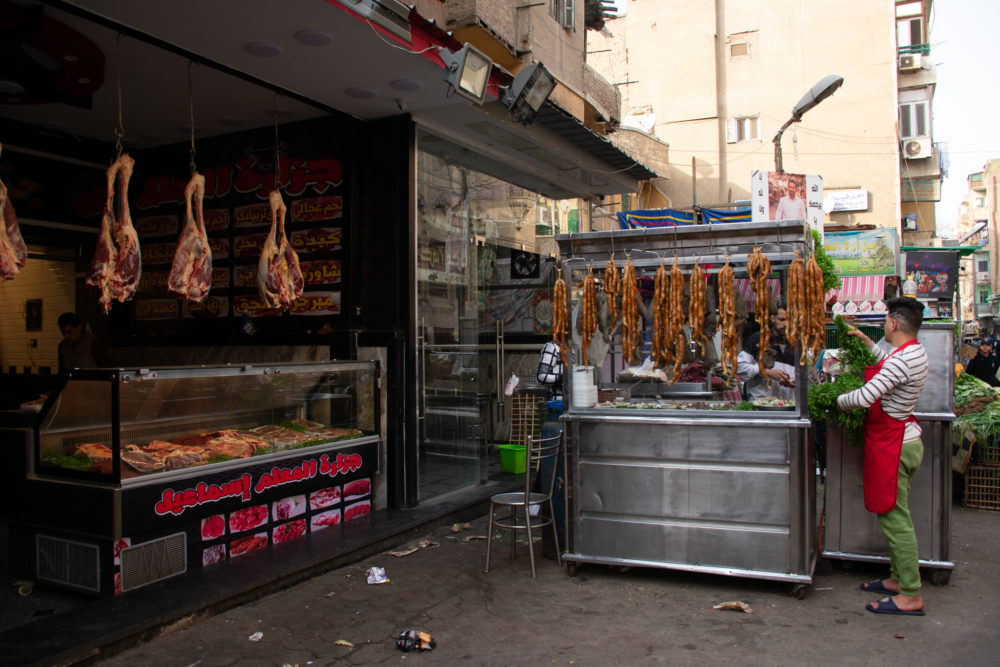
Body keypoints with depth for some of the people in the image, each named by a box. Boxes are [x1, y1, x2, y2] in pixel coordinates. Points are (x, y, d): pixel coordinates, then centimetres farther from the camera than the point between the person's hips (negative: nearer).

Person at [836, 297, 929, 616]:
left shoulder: (902, 360, -24)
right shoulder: (916, 352, 8)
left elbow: (864, 398, -28)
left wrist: (838, 400, -9)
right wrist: (867, 342, 32)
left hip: (892, 444, -10)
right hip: (902, 438, 10)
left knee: (894, 518, -5)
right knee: (893, 515, 18)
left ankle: (911, 596, 2)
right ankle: (898, 579, 29)